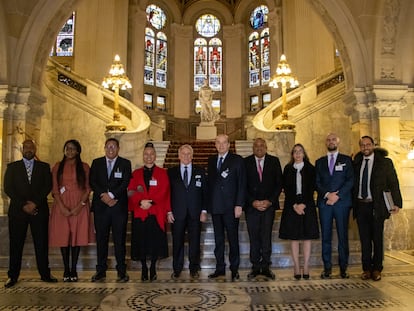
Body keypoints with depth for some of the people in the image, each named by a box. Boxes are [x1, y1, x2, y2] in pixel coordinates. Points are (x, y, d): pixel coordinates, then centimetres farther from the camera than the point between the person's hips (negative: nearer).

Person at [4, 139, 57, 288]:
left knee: (41, 243, 2)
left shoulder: (44, 167, 11)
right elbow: (8, 188, 2)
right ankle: (13, 276, 12)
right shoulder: (12, 167, 11)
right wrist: (23, 205, -9)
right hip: (17, 210, 0)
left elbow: (48, 186, 2)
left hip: (39, 210, 0)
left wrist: (35, 203, -10)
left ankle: (45, 274, 10)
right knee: (15, 244, 3)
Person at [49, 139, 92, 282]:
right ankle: (66, 269, 10)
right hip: (61, 206, 1)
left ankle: (74, 269, 8)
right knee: (63, 237, 1)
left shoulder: (84, 167, 6)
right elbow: (54, 189, 2)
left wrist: (80, 205, -11)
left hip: (79, 207, -1)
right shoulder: (58, 167, 9)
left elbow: (88, 188, 2)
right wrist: (62, 207, -10)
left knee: (77, 236, 0)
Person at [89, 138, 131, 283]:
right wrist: (103, 195, -10)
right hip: (100, 206, 2)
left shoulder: (125, 163, 6)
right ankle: (101, 271, 14)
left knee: (119, 239, 0)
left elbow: (125, 183, -4)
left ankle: (122, 271, 7)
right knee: (101, 239, 5)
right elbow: (92, 182, 3)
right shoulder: (96, 162, 13)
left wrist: (111, 195, -14)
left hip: (119, 206, -2)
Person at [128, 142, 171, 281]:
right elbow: (131, 193, 2)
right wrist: (140, 202, -16)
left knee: (155, 242, -1)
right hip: (139, 213, 2)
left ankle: (153, 268, 15)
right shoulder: (136, 173, 13)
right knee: (141, 242, 3)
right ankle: (144, 269, 18)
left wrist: (151, 202, -16)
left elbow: (164, 193, -3)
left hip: (156, 213, -1)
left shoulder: (162, 173, 8)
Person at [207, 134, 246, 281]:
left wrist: (239, 205, -13)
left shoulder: (237, 160, -2)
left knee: (233, 239, 4)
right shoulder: (211, 160, 12)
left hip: (231, 207, -4)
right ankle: (220, 268, 21)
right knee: (218, 239, 11)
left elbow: (242, 184, -6)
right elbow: (210, 182, 12)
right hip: (215, 207, 4)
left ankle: (234, 269, 16)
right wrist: (208, 205, 6)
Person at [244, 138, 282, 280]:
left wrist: (270, 201, -6)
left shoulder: (274, 161, 7)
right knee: (254, 238, 3)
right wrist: (252, 201, -8)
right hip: (251, 205, 0)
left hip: (269, 205, 0)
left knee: (266, 237, -1)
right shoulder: (245, 162, 5)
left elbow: (279, 183, 5)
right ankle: (255, 267, 12)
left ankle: (266, 267, 9)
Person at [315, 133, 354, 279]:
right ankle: (327, 268, 7)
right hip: (324, 202, 2)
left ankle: (343, 268, 9)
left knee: (343, 236, 0)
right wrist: (327, 194, -10)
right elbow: (317, 182, 7)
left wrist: (337, 195, -11)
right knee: (326, 236, 2)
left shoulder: (346, 160, 9)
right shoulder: (319, 162, 15)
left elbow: (350, 180, -1)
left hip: (342, 202, -1)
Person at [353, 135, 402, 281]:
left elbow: (393, 183, 0)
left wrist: (397, 203, -7)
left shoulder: (385, 162, 2)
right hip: (360, 205, 2)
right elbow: (352, 183, 10)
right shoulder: (356, 163, 10)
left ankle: (377, 269, 17)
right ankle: (367, 269, 16)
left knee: (377, 238, 5)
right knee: (364, 239, 7)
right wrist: (351, 203, 3)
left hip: (376, 206, -2)